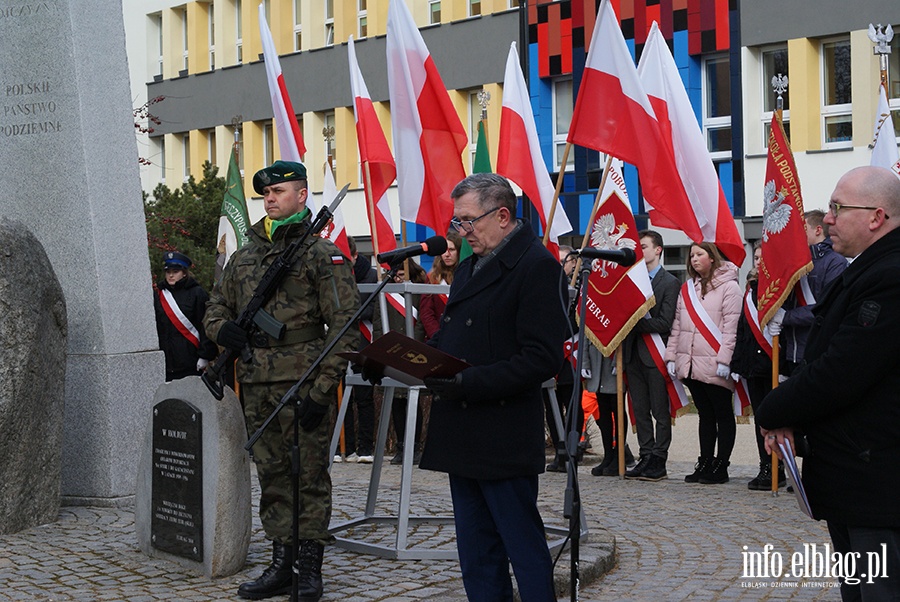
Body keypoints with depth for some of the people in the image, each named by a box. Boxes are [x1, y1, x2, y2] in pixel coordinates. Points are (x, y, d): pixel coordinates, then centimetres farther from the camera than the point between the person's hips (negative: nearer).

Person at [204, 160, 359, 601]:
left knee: (309, 476, -1)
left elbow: (345, 323, -9)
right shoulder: (244, 257, 16)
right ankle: (281, 564, 21)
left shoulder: (322, 255, -4)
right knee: (272, 477, 12)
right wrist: (222, 329, 0)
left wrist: (321, 389, -16)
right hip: (256, 386, 6)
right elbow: (216, 306, 26)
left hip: (302, 383, -6)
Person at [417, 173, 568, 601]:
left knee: (524, 546, -2)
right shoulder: (470, 268, 17)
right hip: (463, 436, 9)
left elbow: (541, 360, -19)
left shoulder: (537, 267, -12)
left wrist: (467, 383, -23)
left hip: (504, 439, -9)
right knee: (477, 557, 14)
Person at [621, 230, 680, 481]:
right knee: (640, 411, 8)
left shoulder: (670, 283, -3)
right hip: (633, 354, 6)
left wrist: (636, 323, -13)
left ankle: (659, 461, 2)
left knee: (661, 411, -1)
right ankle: (646, 457, 14)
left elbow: (665, 323, -11)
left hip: (655, 354, -6)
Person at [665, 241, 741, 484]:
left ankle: (721, 466, 5)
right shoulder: (687, 288, 16)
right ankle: (705, 464, 15)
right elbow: (677, 325, 15)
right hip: (690, 364, 6)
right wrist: (671, 356, 8)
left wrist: (724, 360, -17)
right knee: (705, 414, 11)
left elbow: (731, 326, -10)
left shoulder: (728, 286, -4)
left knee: (723, 415, 2)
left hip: (714, 365, -6)